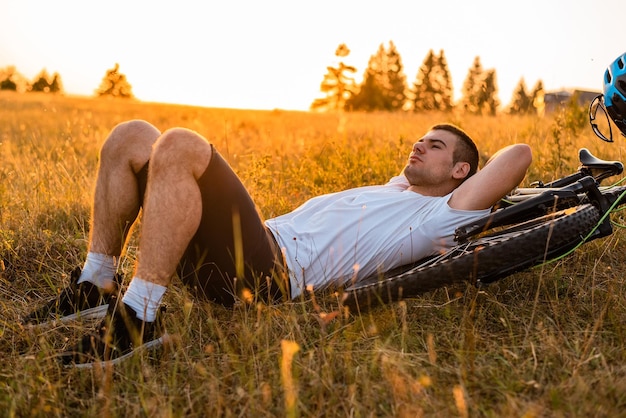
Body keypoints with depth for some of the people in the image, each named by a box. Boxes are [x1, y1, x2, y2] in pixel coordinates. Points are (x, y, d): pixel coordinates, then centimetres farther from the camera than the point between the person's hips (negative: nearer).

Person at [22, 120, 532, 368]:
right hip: (258, 243, 9)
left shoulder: (440, 215, 8)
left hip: (272, 271, -9)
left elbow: (519, 153, 3)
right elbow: (416, 171, 56)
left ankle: (138, 316, -28)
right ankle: (97, 286, 3)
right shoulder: (394, 191, 34)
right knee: (130, 136, 2)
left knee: (178, 145, -29)